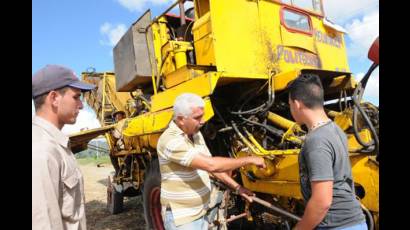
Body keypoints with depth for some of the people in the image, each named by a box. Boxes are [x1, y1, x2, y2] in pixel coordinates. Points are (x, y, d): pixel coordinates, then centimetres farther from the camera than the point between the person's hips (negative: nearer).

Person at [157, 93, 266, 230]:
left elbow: (211, 166, 11)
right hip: (180, 217, -7)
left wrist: (237, 187, 2)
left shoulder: (195, 134, 3)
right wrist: (249, 160, -23)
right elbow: (211, 165, -33)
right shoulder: (171, 141, -27)